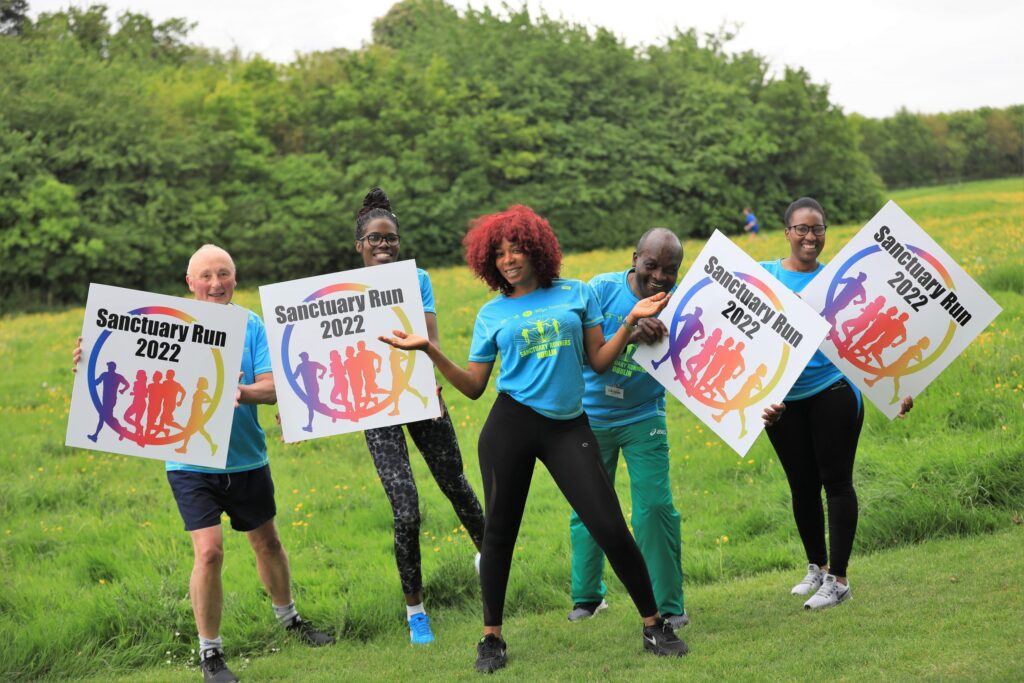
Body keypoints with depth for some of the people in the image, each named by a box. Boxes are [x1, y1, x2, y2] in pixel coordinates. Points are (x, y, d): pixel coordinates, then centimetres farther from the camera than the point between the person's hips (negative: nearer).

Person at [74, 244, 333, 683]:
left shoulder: (250, 325, -3)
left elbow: (274, 388, -11)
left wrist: (244, 392, -33)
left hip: (246, 459, 2)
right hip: (192, 462, -2)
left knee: (267, 542, 19)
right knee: (209, 551, -13)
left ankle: (289, 618, 45)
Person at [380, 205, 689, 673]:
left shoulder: (576, 294, 8)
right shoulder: (493, 313, 8)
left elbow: (599, 361, 8)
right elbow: (474, 386, 7)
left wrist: (631, 322, -2)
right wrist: (430, 351, -2)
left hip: (569, 426, 0)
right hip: (510, 424, 0)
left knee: (611, 528, -5)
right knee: (499, 530, 4)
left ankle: (654, 627, 6)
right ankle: (491, 638, 17)